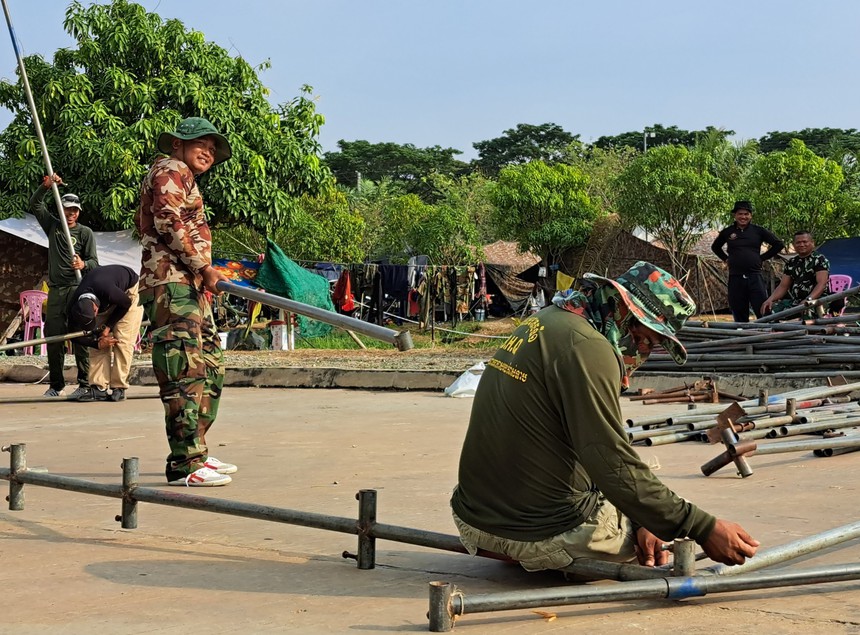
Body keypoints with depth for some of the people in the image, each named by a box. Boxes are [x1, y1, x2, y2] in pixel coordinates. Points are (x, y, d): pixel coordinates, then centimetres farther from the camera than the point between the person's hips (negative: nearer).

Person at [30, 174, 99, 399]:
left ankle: (85, 384, -10)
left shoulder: (85, 232, 6)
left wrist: (83, 265, -23)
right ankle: (56, 385, 10)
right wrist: (46, 186, -4)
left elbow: (94, 262, -1)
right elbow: (34, 205, 11)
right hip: (56, 290, 4)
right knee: (53, 337, 2)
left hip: (78, 289, -4)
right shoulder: (53, 225, 16)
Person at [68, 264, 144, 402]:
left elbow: (126, 303, -22)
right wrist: (97, 343, -26)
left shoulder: (107, 291, -45)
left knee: (122, 339, -16)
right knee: (98, 339, -9)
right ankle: (99, 388, -12)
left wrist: (108, 326, -20)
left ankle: (119, 388, -14)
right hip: (105, 302, 5)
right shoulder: (75, 306, -28)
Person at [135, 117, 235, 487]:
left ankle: (195, 452, 18)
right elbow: (168, 222, -17)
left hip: (191, 289, 11)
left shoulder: (185, 181, 28)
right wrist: (203, 267, -16)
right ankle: (185, 464, -16)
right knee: (185, 372, -14)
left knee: (211, 369, 12)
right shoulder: (170, 170, -2)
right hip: (171, 286, -11)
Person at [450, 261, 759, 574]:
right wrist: (703, 529, -20)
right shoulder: (588, 348, -20)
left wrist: (638, 520, 7)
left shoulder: (545, 322, 11)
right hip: (540, 534, -9)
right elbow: (618, 469, -23)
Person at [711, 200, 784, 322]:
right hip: (735, 278, 2)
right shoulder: (727, 232, 9)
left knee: (763, 312, -7)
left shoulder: (759, 231, 4)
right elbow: (715, 247, 27)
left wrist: (762, 257, 6)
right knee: (739, 316, 6)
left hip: (755, 277, -2)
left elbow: (779, 244, 11)